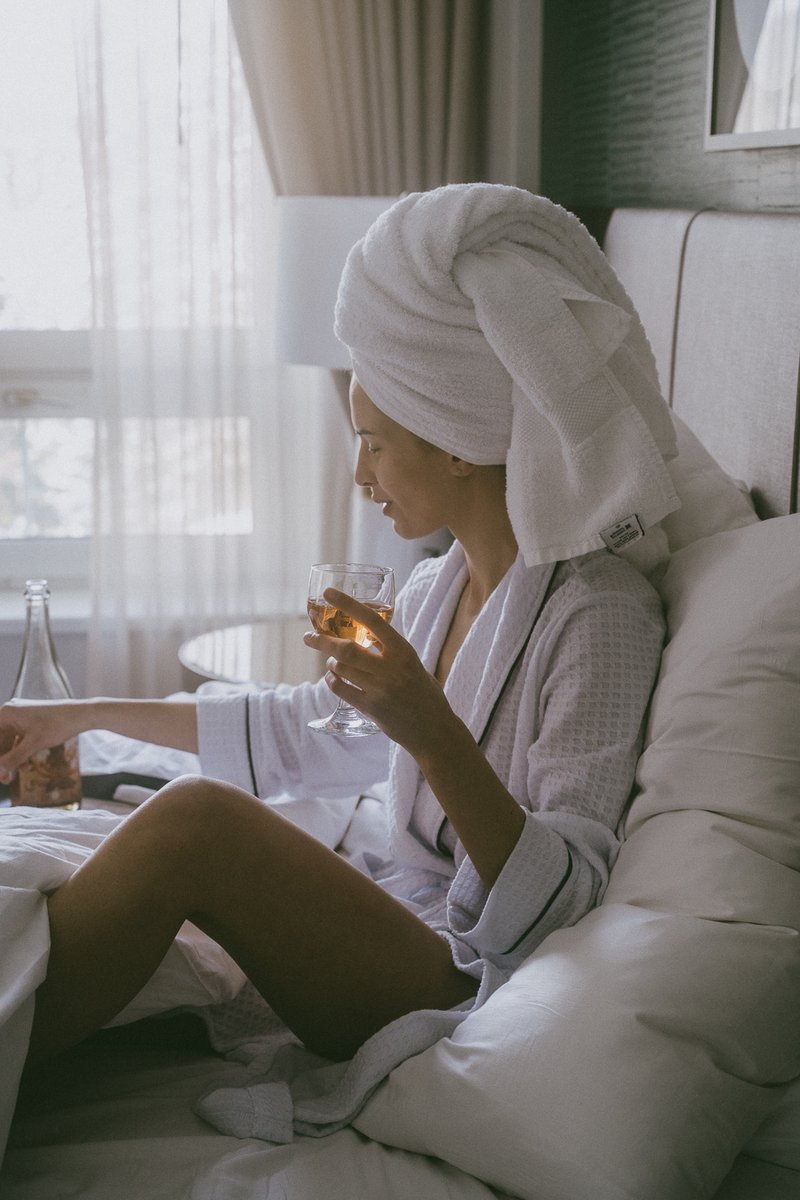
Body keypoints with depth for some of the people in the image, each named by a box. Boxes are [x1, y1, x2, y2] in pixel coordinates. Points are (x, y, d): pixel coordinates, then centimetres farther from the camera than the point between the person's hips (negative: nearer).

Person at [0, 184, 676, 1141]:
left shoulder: (599, 614, -16)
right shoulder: (435, 588, 11)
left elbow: (560, 905, -20)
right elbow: (303, 733, 24)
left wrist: (433, 735, -34)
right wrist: (81, 715, 25)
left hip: (477, 989, -8)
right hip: (401, 931, 9)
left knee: (191, 820, -27)